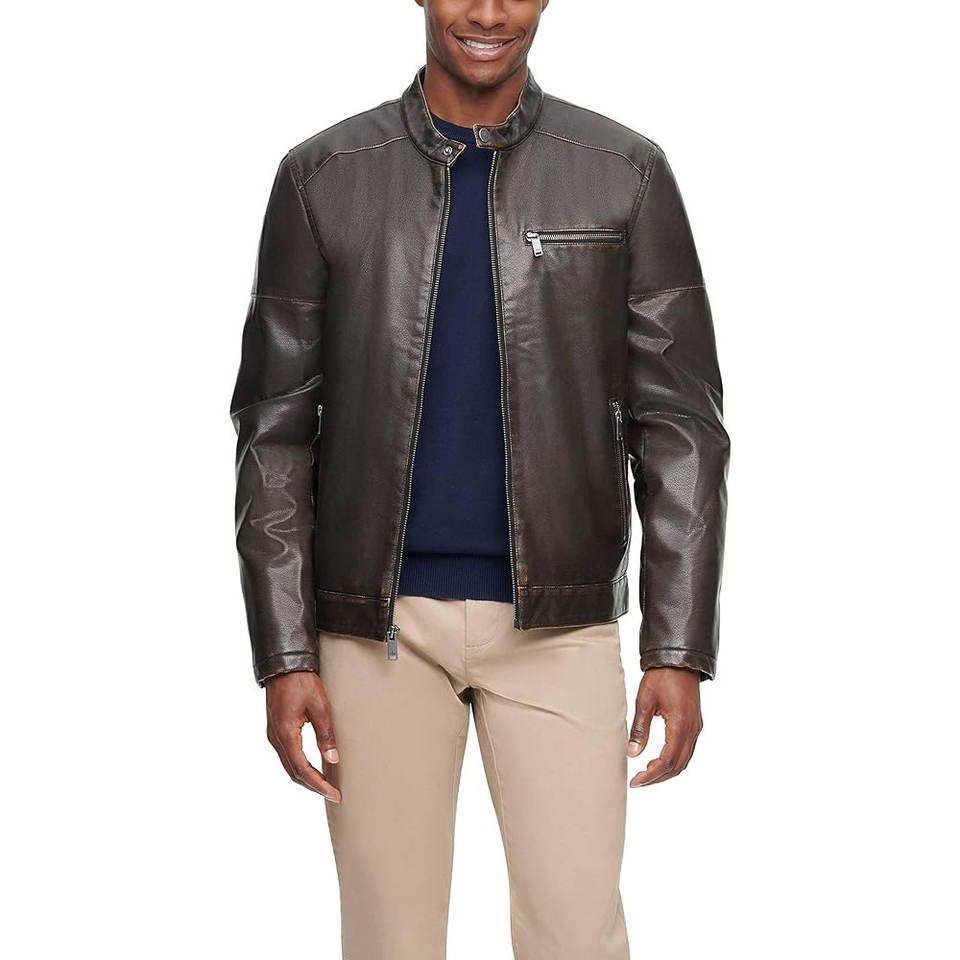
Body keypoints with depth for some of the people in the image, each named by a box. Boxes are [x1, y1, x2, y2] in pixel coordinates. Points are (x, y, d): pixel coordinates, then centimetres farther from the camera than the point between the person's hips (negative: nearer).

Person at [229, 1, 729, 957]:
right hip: (376, 618, 1)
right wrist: (283, 654, -4)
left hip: (557, 621, 0)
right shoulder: (323, 176, 2)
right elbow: (276, 422, 2)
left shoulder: (626, 174, 2)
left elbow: (679, 423, 1)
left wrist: (679, 651, -5)